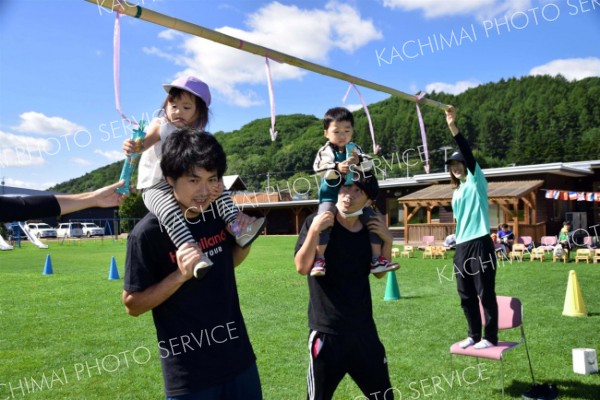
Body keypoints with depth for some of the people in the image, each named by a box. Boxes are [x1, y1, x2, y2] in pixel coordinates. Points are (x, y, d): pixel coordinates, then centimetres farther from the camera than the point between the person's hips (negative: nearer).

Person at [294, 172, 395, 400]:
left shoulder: (370, 231, 1)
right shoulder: (316, 223, -10)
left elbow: (378, 273, 11)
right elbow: (302, 268, -17)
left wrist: (388, 241, -3)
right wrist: (314, 231, -28)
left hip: (364, 329, 4)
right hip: (326, 331, -4)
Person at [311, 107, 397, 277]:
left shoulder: (355, 149, 9)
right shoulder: (325, 151, -2)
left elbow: (368, 164, -3)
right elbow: (319, 169, -19)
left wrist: (359, 161, -25)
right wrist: (337, 168, -35)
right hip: (331, 194, -4)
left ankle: (377, 259, 10)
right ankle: (319, 259, -18)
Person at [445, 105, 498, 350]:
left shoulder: (476, 181, -3)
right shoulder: (457, 192, 16)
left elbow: (468, 154, -18)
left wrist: (453, 127, -29)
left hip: (480, 244, -7)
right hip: (462, 246, 8)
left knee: (485, 293, 0)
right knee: (466, 295, 11)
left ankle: (490, 337, 11)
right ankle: (474, 335, 23)